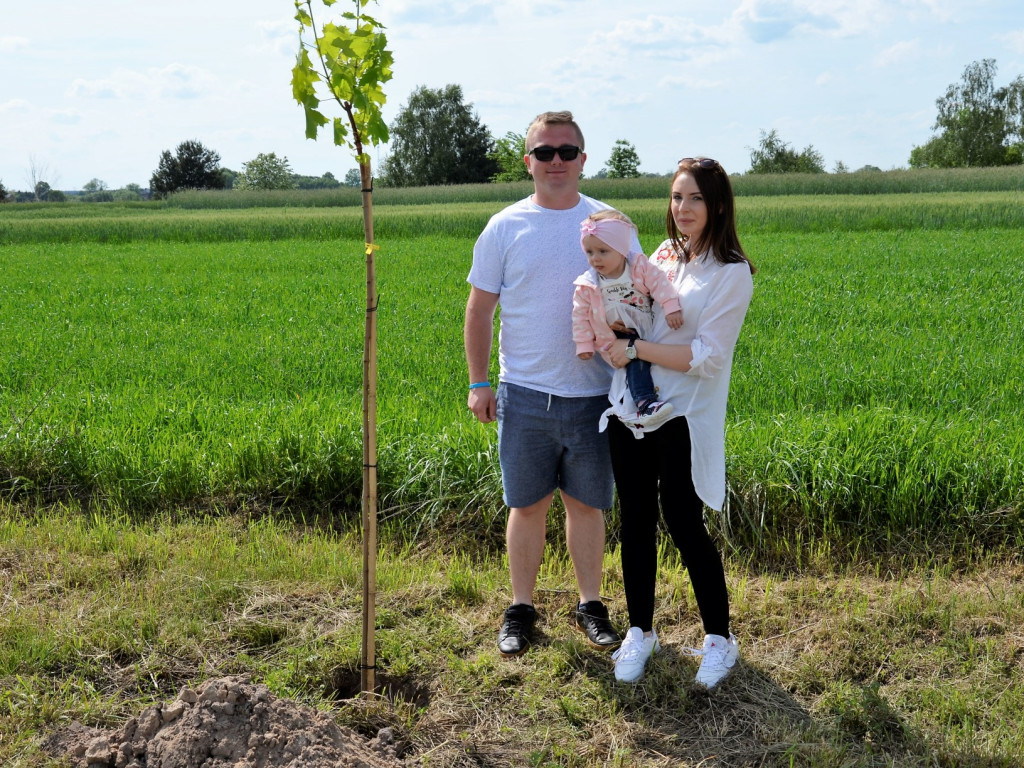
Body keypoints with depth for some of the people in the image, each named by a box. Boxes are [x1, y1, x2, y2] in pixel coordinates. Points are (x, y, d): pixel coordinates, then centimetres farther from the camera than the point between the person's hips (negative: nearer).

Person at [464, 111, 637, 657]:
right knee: (527, 506, 8)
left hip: (593, 393, 1)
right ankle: (521, 608, 22)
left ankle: (591, 606, 25)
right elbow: (479, 309, 5)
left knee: (587, 505, 10)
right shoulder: (504, 228, 1)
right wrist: (479, 384, 1)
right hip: (524, 394, 0)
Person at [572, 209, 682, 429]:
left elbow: (659, 284, -13)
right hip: (619, 336, -4)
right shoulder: (587, 285, -7)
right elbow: (581, 315, -1)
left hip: (648, 330, 4)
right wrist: (583, 344, -4)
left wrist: (671, 307, -26)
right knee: (636, 360, -26)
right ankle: (644, 402, -37)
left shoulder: (639, 266, -8)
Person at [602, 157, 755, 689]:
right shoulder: (662, 257, 10)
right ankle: (640, 631, 26)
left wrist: (636, 349, -19)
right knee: (636, 523, 10)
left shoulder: (731, 274, -9)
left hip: (683, 418, -5)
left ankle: (719, 639, 17)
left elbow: (707, 357, -15)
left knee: (684, 525, -1)